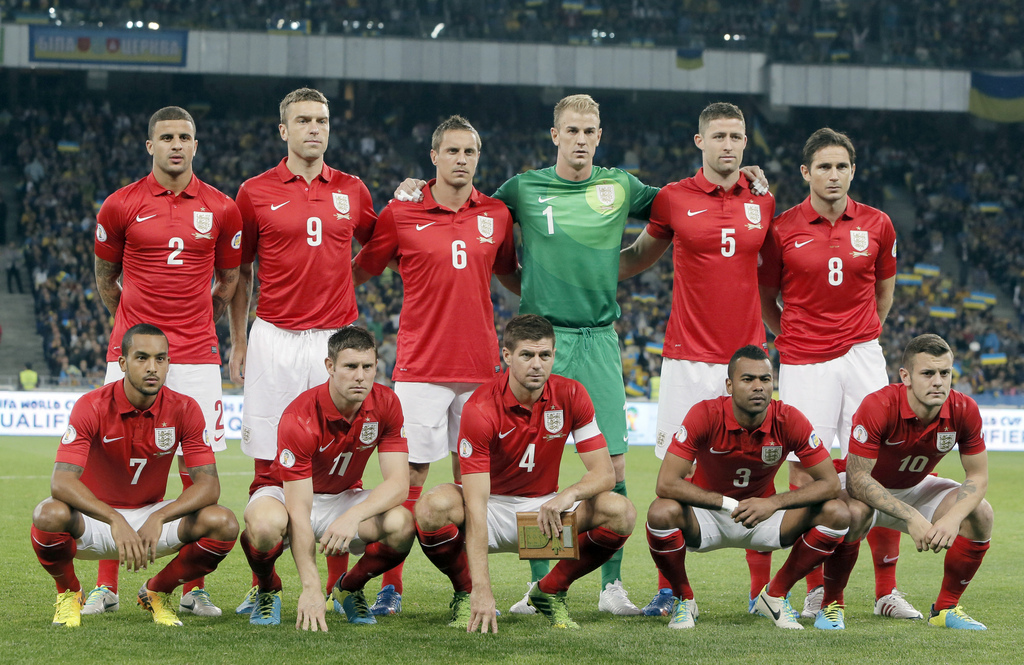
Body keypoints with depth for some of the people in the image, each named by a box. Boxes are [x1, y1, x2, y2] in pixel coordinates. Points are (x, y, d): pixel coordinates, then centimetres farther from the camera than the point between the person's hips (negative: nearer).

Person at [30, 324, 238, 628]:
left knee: (223, 524, -23)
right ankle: (68, 592, -2)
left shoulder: (184, 409, -11)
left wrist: (159, 518, -34)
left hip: (153, 516, 2)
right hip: (96, 518, -2)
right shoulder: (92, 407, -19)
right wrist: (115, 521, -45)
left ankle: (157, 591, 4)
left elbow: (208, 484, -16)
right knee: (50, 515, -36)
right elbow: (61, 481, -29)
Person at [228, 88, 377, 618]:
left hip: (335, 338, 1)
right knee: (268, 468, -2)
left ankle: (340, 584, 5)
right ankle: (262, 588, 3)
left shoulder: (352, 191, 9)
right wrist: (237, 342, 8)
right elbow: (239, 271, 11)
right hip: (274, 340, -1)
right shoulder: (256, 192, 4)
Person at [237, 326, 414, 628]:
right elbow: (298, 512, -33)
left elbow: (398, 483, -20)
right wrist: (311, 588, -42)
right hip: (286, 493, -4)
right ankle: (268, 590, -4)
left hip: (345, 497, 4)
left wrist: (354, 516, -41)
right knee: (265, 524, -40)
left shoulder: (385, 403, -16)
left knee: (401, 526, -29)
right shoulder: (299, 418, -30)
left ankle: (350, 587, 3)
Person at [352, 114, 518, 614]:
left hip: (480, 365, 3)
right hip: (420, 363, -3)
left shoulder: (496, 215, 8)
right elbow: (360, 270, 10)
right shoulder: (401, 214, 0)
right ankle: (391, 587, 3)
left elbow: (509, 274, 24)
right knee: (410, 474, -4)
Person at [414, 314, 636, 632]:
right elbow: (475, 505, -30)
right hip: (493, 505, -3)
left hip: (545, 508, 3)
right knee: (435, 505, -35)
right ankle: (466, 594, -6)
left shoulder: (571, 396, -12)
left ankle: (550, 591, 0)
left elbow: (604, 472, -11)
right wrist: (482, 589, -38)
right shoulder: (481, 409, -24)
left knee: (620, 512, -23)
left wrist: (570, 494, -37)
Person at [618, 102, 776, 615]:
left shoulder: (763, 200, 7)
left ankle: (761, 588, 9)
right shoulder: (674, 199, 2)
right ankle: (668, 589, 5)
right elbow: (639, 256, 16)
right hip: (688, 357, -2)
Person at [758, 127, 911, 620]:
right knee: (804, 474, -4)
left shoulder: (876, 225, 5)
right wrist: (791, 338, 6)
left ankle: (887, 591, 5)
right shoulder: (782, 229, -1)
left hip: (861, 356, 2)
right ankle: (815, 589, 8)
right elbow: (764, 298, 10)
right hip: (803, 363, -1)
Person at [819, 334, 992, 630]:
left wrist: (952, 518, -31)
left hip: (916, 488, 5)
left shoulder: (964, 411, -21)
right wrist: (911, 517, -40)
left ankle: (946, 608, 0)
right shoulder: (878, 407, -34)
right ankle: (832, 604, -13)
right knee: (853, 513, -38)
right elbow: (857, 478, -33)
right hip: (868, 489, -4)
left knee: (980, 514, -17)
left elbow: (977, 476, -12)